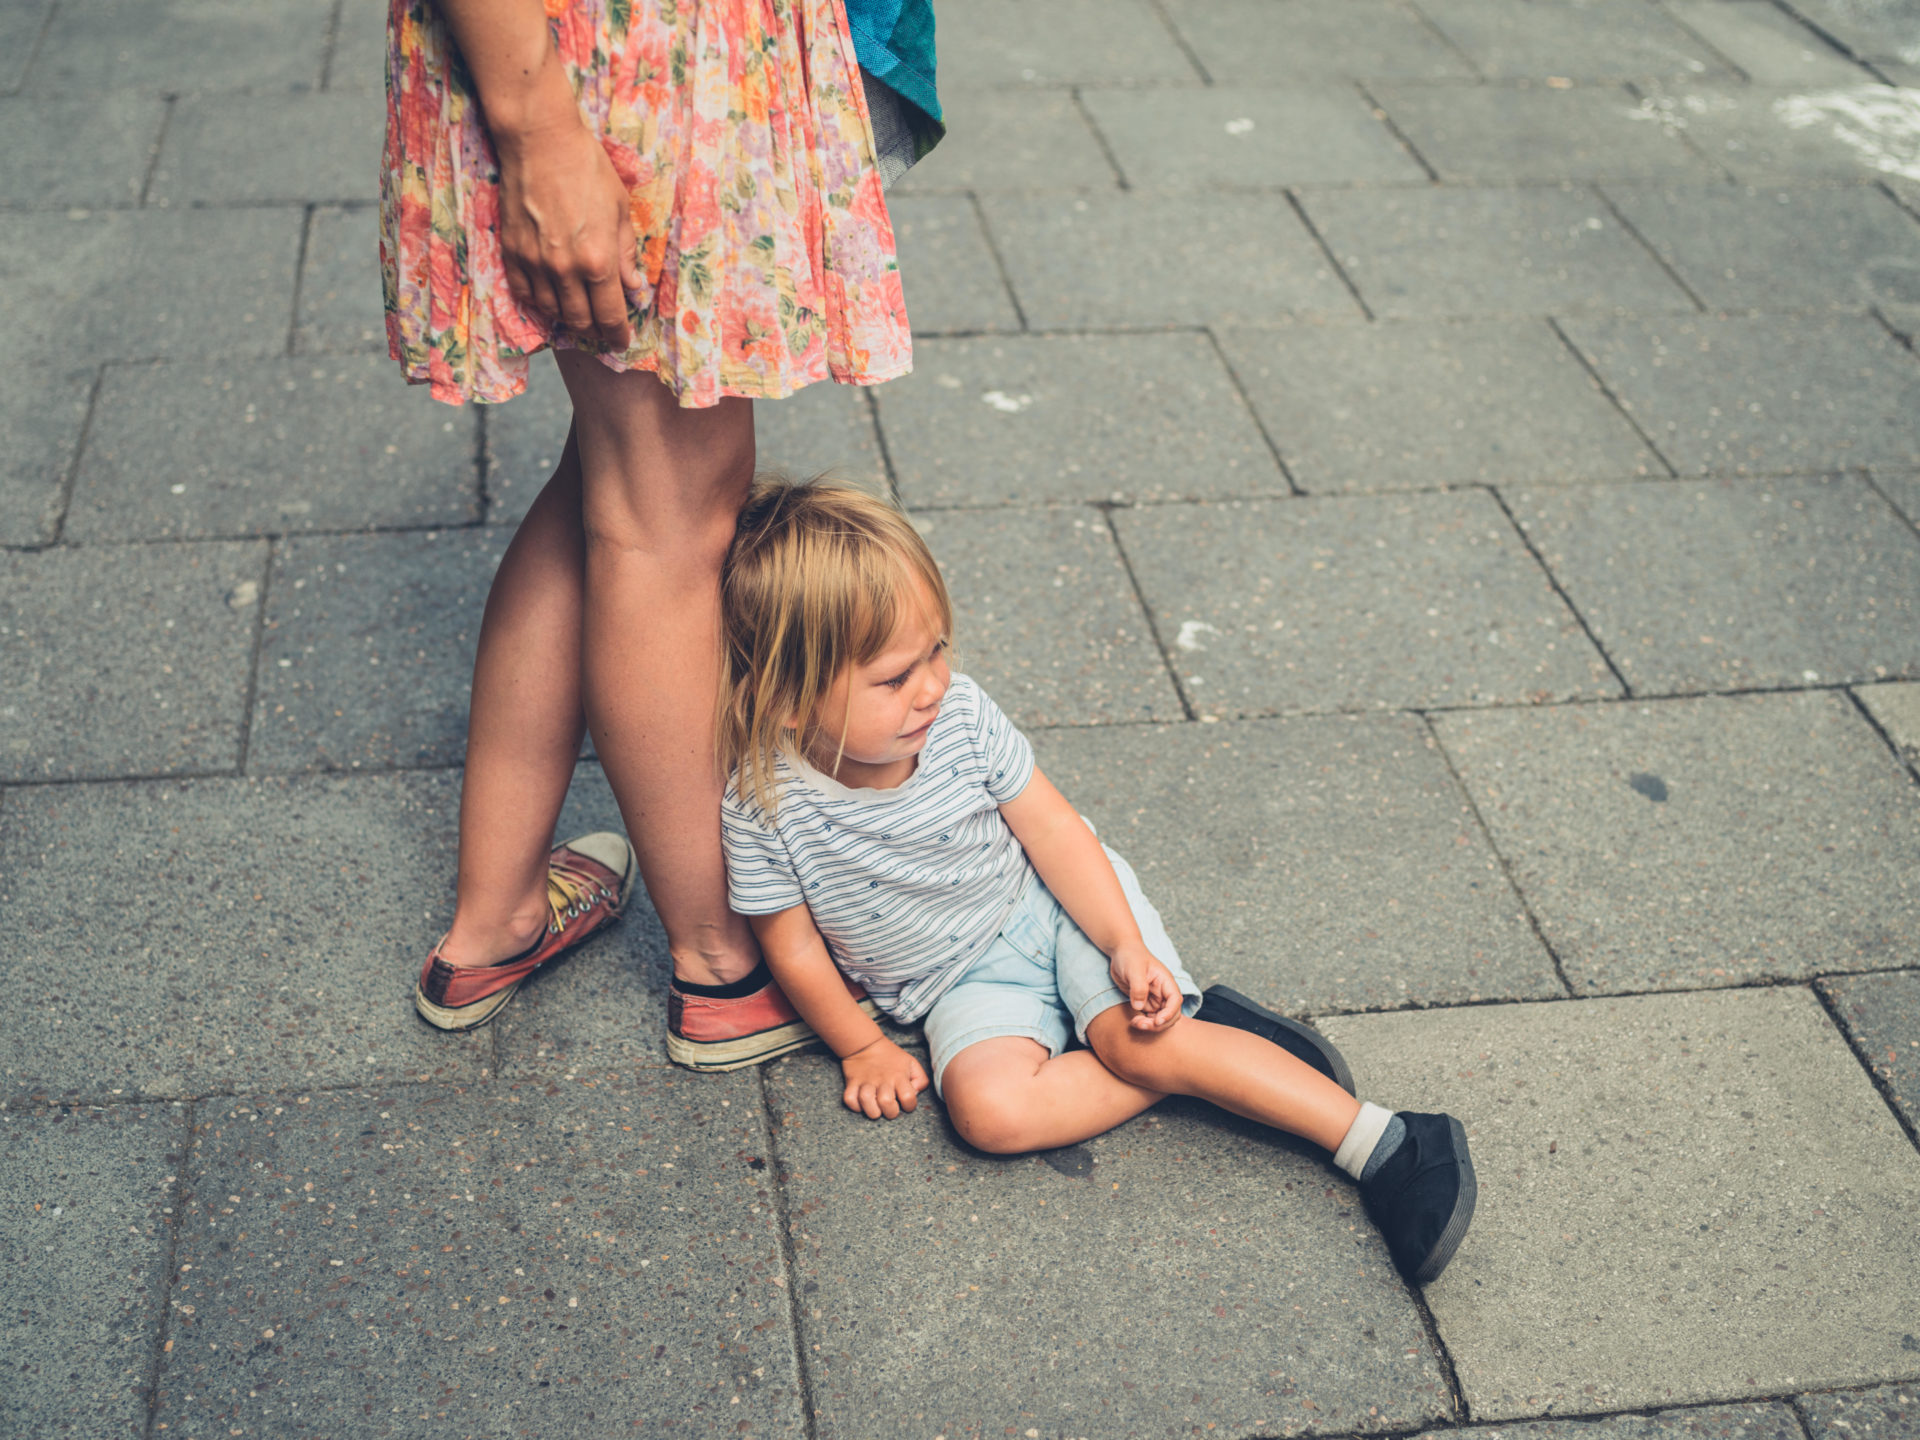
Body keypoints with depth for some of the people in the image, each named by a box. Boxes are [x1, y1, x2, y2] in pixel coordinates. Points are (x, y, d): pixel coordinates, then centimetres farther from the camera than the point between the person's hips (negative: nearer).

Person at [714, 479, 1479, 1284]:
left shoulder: (960, 716, -17)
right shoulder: (763, 804, -22)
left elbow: (1050, 829, -8)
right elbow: (795, 948, -8)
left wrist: (1127, 946, -15)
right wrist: (861, 1050, 0)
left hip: (1055, 905, 0)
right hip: (965, 982, 0)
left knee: (1136, 1038, -23)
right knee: (988, 1108, -27)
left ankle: (1382, 1144, -18)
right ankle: (1195, 1048, -13)